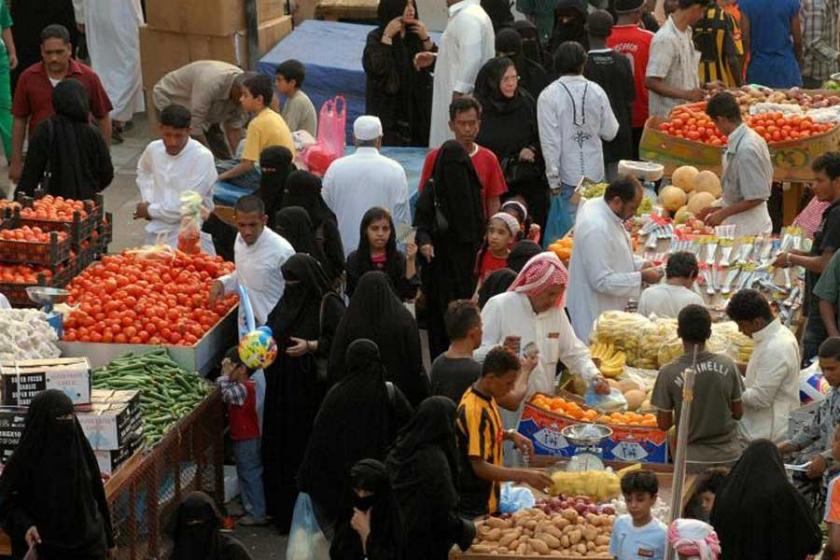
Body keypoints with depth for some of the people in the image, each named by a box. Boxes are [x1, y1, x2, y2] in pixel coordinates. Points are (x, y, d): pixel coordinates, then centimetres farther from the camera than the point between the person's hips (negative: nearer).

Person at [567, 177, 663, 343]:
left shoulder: (598, 206, 1)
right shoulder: (597, 228, -30)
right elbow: (602, 281, -28)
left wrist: (639, 264, 3)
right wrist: (641, 278, -22)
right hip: (594, 313, -10)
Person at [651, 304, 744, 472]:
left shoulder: (669, 373, -12)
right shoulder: (728, 365, -6)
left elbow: (664, 424, -5)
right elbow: (738, 413, 3)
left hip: (694, 459, -2)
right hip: (728, 457, 2)